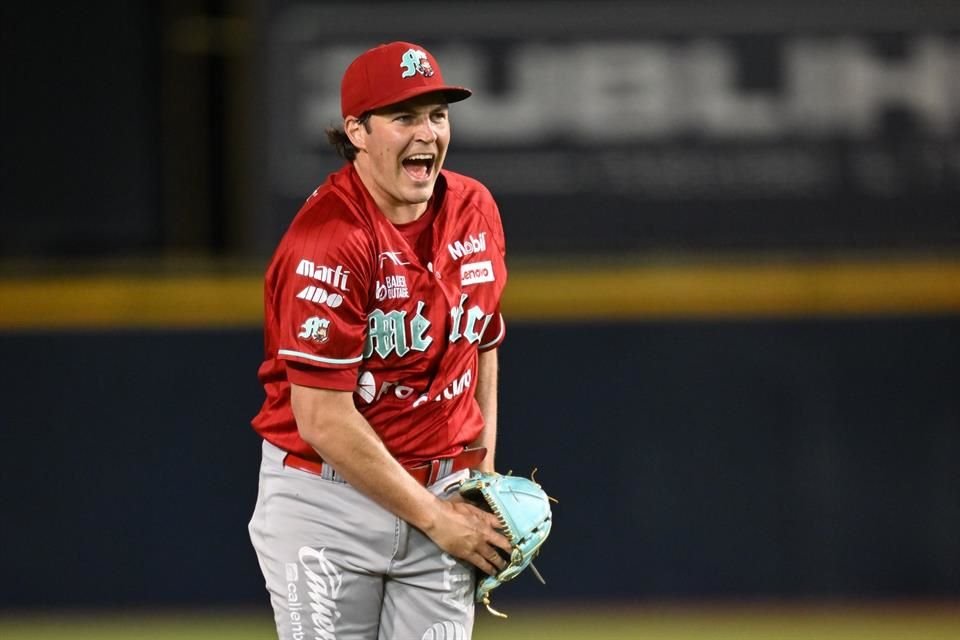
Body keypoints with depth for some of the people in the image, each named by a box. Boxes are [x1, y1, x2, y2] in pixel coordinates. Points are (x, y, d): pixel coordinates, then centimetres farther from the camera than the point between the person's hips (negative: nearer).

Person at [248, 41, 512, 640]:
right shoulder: (327, 239, -18)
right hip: (325, 501, -6)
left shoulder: (474, 210, 3)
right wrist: (434, 516, -14)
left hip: (442, 497, 6)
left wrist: (484, 477, 11)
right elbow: (323, 420, -20)